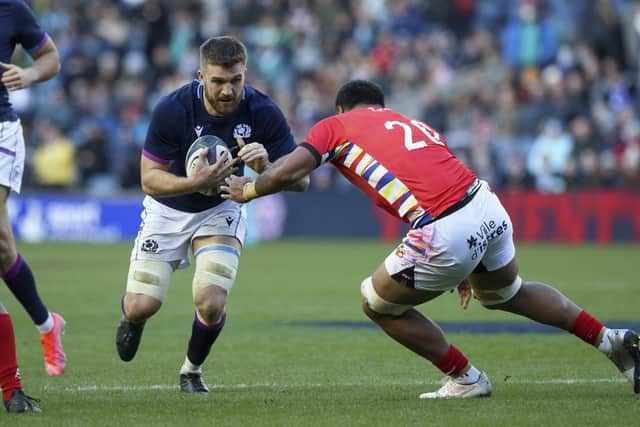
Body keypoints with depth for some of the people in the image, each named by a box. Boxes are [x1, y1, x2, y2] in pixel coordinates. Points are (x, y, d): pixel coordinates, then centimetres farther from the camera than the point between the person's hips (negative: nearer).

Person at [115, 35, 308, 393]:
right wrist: (195, 182, -39)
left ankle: (192, 370, 13)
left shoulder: (263, 112, -23)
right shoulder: (172, 109, -27)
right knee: (141, 307, -9)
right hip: (168, 210, 0)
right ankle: (132, 318, 33)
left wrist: (265, 168, -40)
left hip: (221, 210, 0)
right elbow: (150, 178, -21)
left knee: (211, 304, -20)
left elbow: (301, 179, -19)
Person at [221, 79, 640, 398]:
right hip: (489, 209, 7)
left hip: (446, 236, -7)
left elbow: (289, 171, -3)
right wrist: (465, 270, 34)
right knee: (507, 293, 35)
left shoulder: (336, 126, 11)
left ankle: (465, 378, 24)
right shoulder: (412, 124, 29)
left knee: (378, 304, 18)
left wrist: (247, 189, 18)